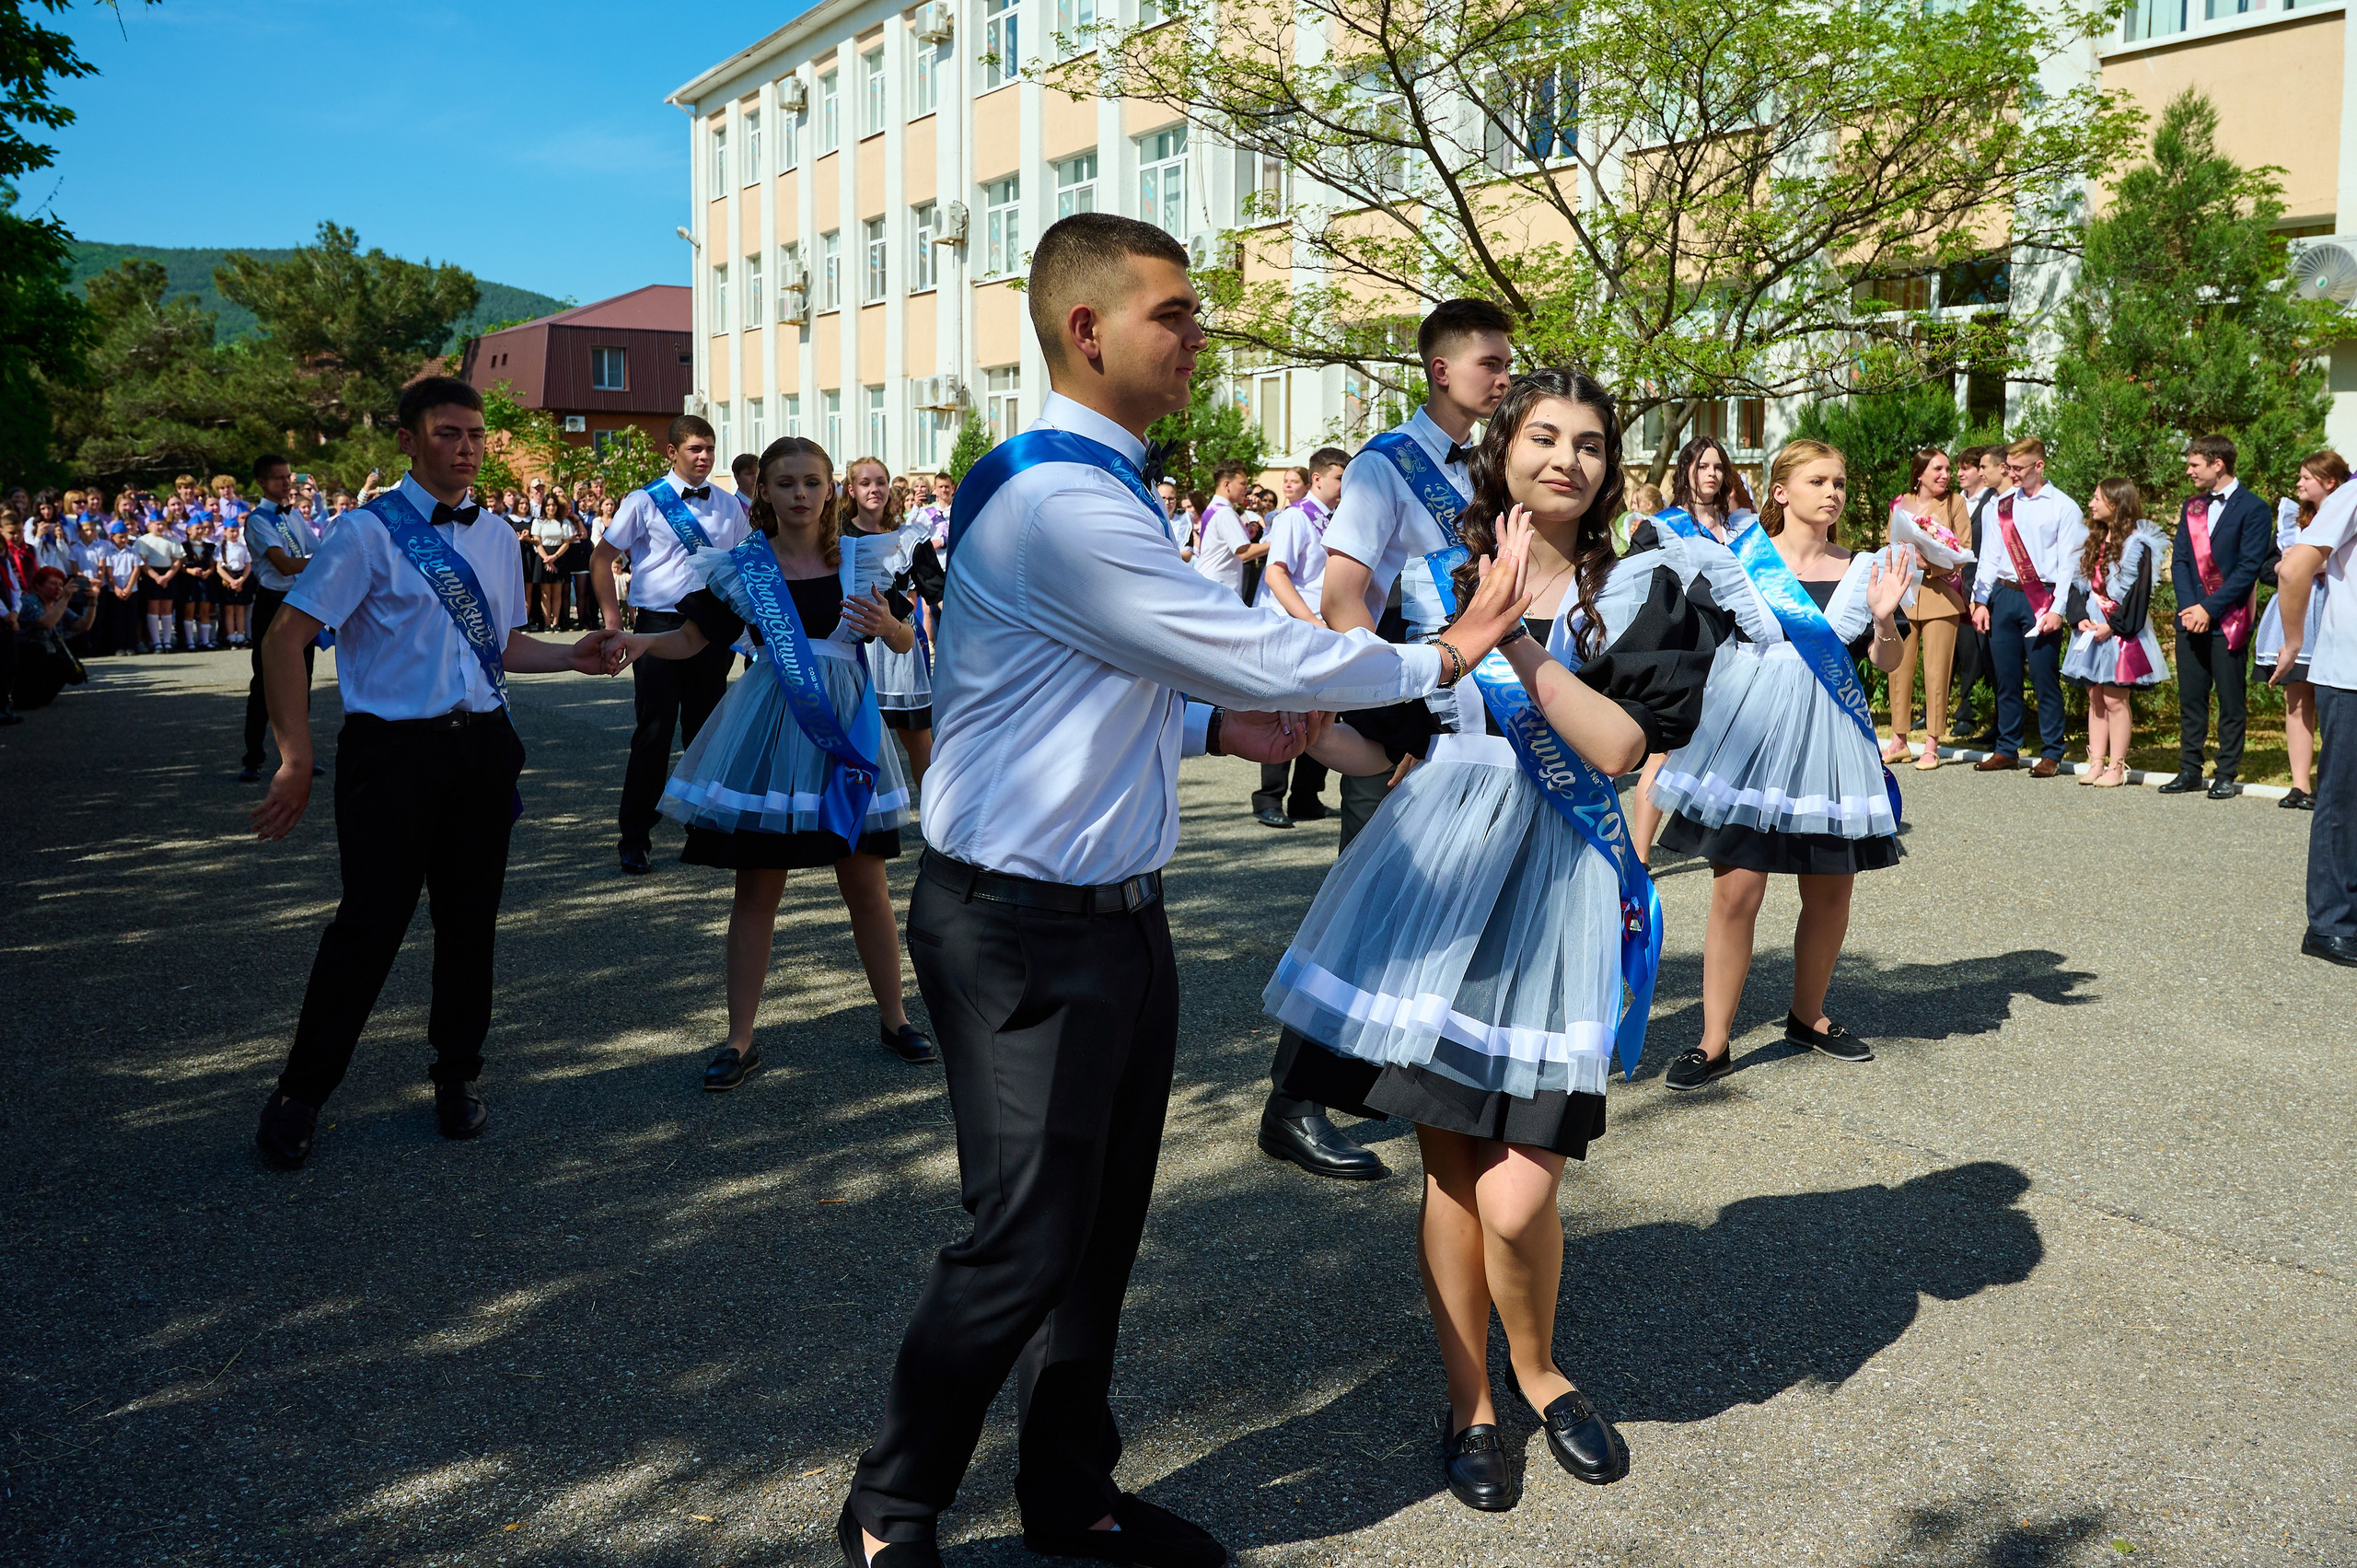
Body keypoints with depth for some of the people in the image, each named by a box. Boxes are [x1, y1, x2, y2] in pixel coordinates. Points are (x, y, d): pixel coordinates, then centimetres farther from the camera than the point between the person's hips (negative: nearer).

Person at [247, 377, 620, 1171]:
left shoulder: (496, 538, 11)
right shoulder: (370, 532, -8)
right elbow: (286, 639, -11)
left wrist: (570, 656, 2)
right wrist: (296, 759, -17)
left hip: (481, 746, 5)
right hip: (393, 748, -5)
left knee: (471, 917, 11)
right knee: (372, 920, -3)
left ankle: (456, 1078, 29)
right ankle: (300, 1094, 17)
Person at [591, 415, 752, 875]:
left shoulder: (729, 506, 9)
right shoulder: (645, 501, -2)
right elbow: (602, 557, 2)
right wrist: (613, 616, -4)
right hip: (660, 625, -4)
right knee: (654, 733, -4)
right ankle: (634, 839, 5)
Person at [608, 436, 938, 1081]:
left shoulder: (862, 562, 3)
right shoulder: (740, 567, 0)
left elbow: (907, 642, 10)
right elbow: (690, 639, 4)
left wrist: (888, 626, -13)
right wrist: (641, 641, -16)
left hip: (845, 732, 1)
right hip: (770, 733, -1)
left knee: (866, 884, 7)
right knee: (757, 888, 3)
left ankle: (894, 1020, 26)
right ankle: (740, 1041, 13)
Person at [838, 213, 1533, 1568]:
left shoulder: (1106, 488, 13)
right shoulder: (1058, 501, -22)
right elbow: (1249, 649, -21)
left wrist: (1213, 723, 4)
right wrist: (1445, 655, -8)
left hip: (1120, 911, 10)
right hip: (1024, 931, -10)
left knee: (1103, 1229, 17)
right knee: (1028, 1242, 0)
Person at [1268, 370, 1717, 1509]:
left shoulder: (1639, 591, 5)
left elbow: (1622, 748, -10)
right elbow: (1381, 746, 12)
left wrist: (1520, 640, -17)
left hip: (1555, 888, -2)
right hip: (1437, 872, 2)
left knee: (1515, 1199, -9)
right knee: (1450, 1170, 7)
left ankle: (1537, 1372, 23)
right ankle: (1469, 1404, 28)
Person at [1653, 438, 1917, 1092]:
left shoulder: (1862, 570, 9)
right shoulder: (1745, 558, 1)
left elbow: (1887, 664, 7)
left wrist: (1884, 617, -11)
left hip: (1830, 740, 4)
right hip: (1748, 735, -3)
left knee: (1830, 892, 9)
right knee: (1736, 891, -8)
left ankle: (1807, 1017, 31)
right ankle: (1714, 1043, 1)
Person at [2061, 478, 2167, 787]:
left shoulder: (2137, 544, -9)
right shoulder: (2095, 541, 13)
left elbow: (2138, 592, -14)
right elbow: (2079, 582, 12)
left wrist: (2112, 625, -17)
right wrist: (2080, 618, -2)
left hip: (2120, 634, -7)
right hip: (2091, 631, 7)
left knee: (2115, 700, -4)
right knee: (2095, 699, 9)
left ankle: (2116, 767, 1)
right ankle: (2096, 763, 13)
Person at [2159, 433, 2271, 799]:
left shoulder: (2253, 509, -5)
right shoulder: (2192, 506, 14)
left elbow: (2249, 567, -11)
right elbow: (2179, 560, 10)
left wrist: (2210, 609, -15)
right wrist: (2188, 607, -5)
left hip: (2228, 620, -6)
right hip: (2191, 618, 6)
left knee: (2230, 701, 1)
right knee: (2190, 698, 8)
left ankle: (2227, 775, 6)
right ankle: (2190, 770, 14)